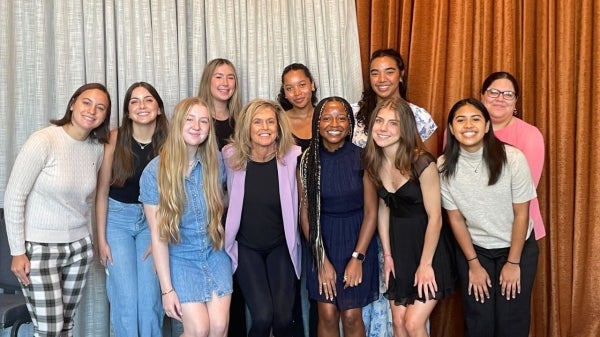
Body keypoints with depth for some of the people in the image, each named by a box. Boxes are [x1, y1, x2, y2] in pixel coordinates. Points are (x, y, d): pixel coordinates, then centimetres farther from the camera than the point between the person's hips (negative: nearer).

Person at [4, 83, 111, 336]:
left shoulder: (98, 148, 2)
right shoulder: (43, 141, -16)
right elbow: (14, 197, -13)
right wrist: (17, 251, -12)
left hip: (79, 246, 6)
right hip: (40, 247, -5)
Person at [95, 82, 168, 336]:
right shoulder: (115, 139, -12)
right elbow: (102, 192, -6)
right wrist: (101, 239, -5)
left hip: (152, 221, 1)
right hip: (117, 219, -1)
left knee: (150, 297, -1)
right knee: (125, 298, -3)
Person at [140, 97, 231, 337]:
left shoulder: (216, 161, -8)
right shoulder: (155, 171, -15)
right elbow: (157, 234, -13)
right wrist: (167, 288, -14)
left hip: (215, 253, 3)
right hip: (180, 258, -2)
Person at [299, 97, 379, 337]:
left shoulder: (362, 158, -9)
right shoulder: (308, 160, -6)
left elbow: (371, 212, -7)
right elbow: (305, 213, -3)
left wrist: (357, 257, -12)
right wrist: (322, 260, -7)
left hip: (358, 240, -1)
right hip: (323, 243, 1)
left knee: (351, 316, 2)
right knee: (327, 315, 3)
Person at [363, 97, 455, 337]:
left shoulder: (422, 163, -21)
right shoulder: (374, 162, -3)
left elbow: (435, 217, -17)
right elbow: (383, 209, 6)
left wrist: (425, 264, -14)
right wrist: (387, 255, 6)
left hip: (427, 245, -5)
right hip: (397, 245, 6)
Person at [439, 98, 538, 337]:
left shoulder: (512, 158, -20)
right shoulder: (444, 167, -15)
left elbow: (521, 214, -12)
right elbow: (455, 219, -6)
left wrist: (513, 263, -7)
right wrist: (473, 264, -2)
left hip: (518, 247, -1)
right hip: (473, 248, 1)